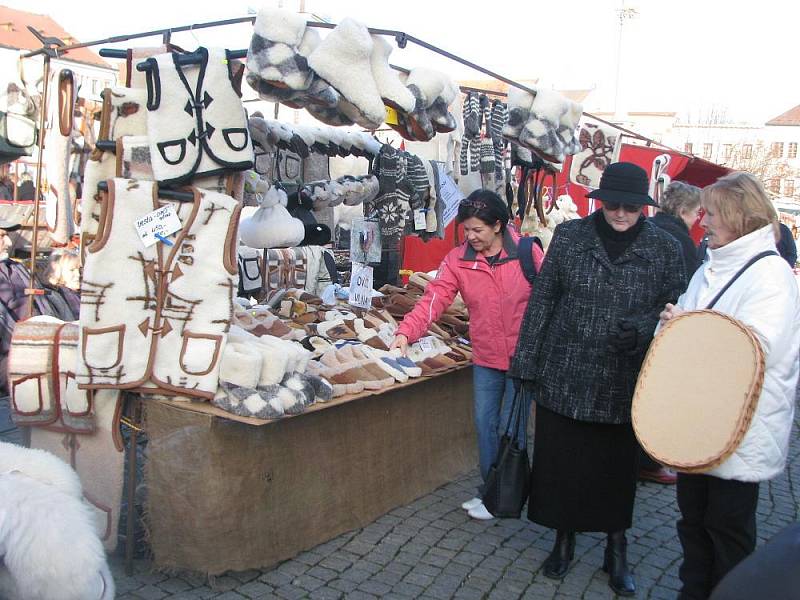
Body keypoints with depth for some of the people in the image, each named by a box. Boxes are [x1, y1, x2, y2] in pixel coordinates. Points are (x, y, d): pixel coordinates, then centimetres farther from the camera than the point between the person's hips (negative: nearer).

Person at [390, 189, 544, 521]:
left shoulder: (527, 253, -11)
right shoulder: (458, 260, -5)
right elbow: (434, 298, -13)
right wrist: (406, 331, -26)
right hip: (486, 357, 3)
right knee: (485, 424, 13)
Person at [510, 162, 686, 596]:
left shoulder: (664, 248, -1)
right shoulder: (569, 237, -1)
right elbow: (542, 300, 2)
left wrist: (641, 329, -18)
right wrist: (527, 361, 1)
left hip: (624, 387, 0)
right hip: (564, 379, 0)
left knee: (617, 470, 13)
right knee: (560, 463, 11)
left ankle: (616, 549, 35)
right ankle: (564, 539, 34)